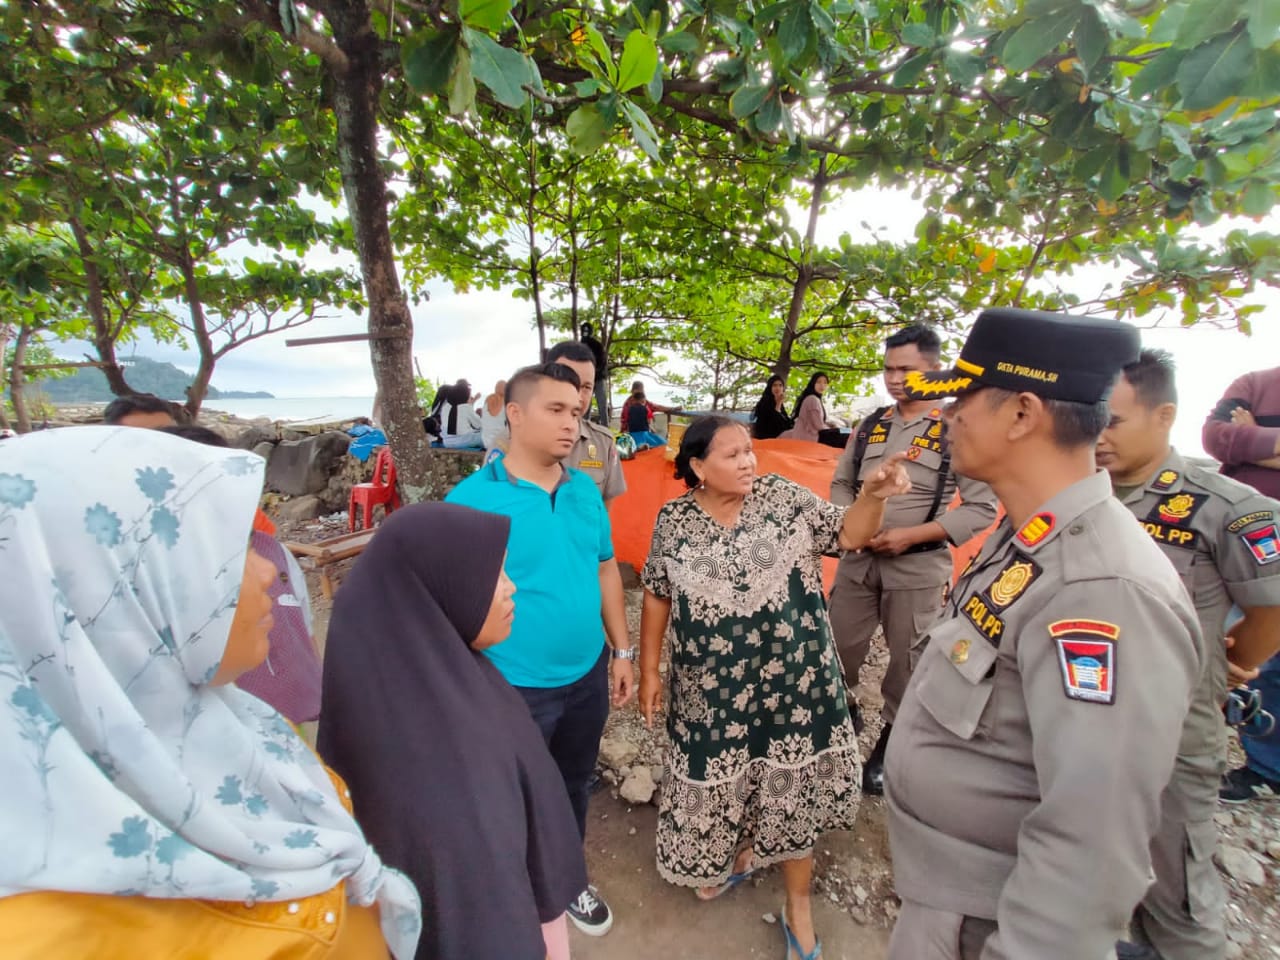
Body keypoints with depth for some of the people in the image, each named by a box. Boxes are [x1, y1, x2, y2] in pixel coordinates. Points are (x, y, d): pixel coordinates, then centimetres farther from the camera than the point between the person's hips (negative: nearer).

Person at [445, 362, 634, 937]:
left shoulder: (586, 491, -3)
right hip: (514, 688, -4)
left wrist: (621, 651, 8)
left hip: (587, 677, 5)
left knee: (574, 786, 27)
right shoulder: (471, 499, -18)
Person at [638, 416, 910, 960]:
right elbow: (657, 595, 1)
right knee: (720, 774, 17)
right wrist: (649, 670, 3)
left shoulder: (783, 498, -6)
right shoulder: (673, 520, -6)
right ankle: (734, 855, 50)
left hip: (792, 676, 0)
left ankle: (797, 907, 38)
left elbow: (849, 535, -7)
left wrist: (874, 495, -26)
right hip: (713, 686, 1)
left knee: (793, 783, 13)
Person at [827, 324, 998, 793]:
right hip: (857, 559, 4)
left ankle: (889, 743, 35)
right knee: (839, 649, 14)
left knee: (906, 663, 12)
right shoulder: (871, 425, 5)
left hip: (917, 568, -4)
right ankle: (844, 714, 43)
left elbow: (982, 508, -9)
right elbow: (840, 485, 12)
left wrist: (910, 536, -18)